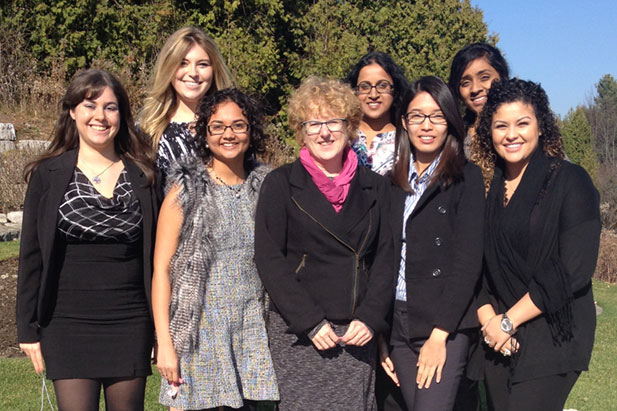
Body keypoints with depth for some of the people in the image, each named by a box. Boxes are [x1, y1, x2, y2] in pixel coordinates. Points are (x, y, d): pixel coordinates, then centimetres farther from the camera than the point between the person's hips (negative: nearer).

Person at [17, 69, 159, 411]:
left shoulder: (143, 175, 4)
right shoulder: (48, 174, 1)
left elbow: (157, 253, 6)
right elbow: (31, 255, 3)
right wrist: (28, 328, 0)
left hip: (129, 325, 1)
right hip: (68, 326, -1)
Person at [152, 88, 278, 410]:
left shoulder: (263, 186, 8)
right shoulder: (186, 190, -3)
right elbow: (161, 269, -5)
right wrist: (164, 343, -11)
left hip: (252, 334, 3)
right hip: (198, 332, -3)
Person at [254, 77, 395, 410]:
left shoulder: (374, 186, 10)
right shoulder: (281, 184, 1)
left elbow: (384, 257, 9)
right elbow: (269, 259, -5)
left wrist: (370, 318, -5)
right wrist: (311, 322, -12)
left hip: (358, 333, 3)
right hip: (297, 334, -2)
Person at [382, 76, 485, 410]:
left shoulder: (466, 178, -2)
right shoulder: (393, 182, 12)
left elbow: (468, 261, -9)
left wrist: (439, 334, -14)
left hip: (446, 325, -4)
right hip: (398, 323, 5)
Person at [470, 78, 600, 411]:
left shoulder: (570, 181, -6)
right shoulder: (487, 187, 9)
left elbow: (574, 271, -14)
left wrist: (509, 320, -12)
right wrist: (488, 318, -9)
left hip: (550, 336, -5)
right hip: (497, 340, 5)